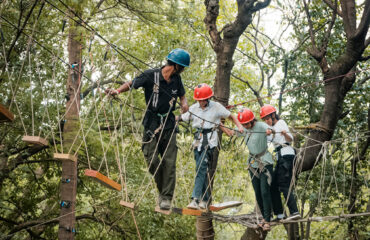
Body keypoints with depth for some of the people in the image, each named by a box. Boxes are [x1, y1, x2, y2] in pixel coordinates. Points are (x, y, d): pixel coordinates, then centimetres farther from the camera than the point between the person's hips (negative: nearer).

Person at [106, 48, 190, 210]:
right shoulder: (151, 75, -10)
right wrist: (118, 90, -20)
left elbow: (182, 95, 19)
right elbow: (131, 84, -1)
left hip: (168, 124, 3)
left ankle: (167, 198, 2)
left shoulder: (176, 79, 4)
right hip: (151, 124, -3)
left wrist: (184, 103, -3)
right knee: (152, 160, -5)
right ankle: (162, 191, 18)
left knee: (169, 162, -4)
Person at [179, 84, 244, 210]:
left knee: (201, 167, -19)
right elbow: (181, 119, 15)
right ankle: (205, 200, 12)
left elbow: (231, 116, 11)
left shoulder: (216, 107, 0)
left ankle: (196, 199, -25)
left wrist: (239, 125, -4)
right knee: (203, 170, 6)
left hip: (210, 140, -5)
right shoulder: (193, 108, 9)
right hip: (198, 140, 5)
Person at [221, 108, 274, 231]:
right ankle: (265, 217, 20)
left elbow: (268, 129, -39)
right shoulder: (245, 130, 3)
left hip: (265, 162, -7)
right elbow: (230, 132, 17)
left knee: (265, 191, -12)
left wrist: (269, 131, -62)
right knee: (257, 193, 8)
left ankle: (267, 220, -9)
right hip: (253, 163, 7)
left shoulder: (260, 126, -17)